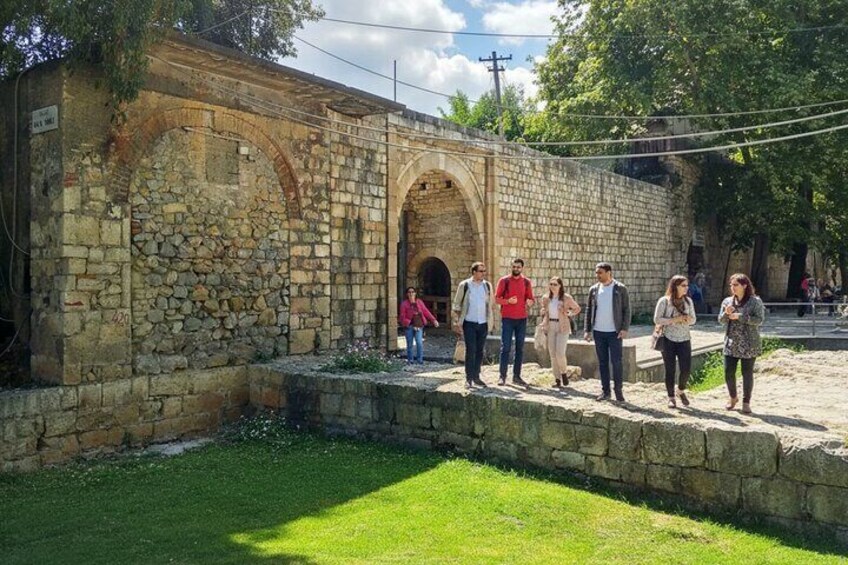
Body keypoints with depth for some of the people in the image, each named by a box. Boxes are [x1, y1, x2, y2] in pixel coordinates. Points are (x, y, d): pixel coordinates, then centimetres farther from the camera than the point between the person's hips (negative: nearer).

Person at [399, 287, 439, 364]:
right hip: (409, 326, -1)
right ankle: (409, 360, 18)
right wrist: (409, 323, -16)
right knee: (409, 344, 4)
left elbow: (426, 312, 7)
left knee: (419, 342, -11)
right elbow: (402, 317, -2)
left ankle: (420, 360, -1)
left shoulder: (419, 302, 6)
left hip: (419, 326, 1)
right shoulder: (404, 304, -1)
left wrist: (434, 320, -1)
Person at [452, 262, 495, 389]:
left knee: (480, 351, 8)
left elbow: (491, 305, 14)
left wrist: (492, 320, 8)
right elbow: (457, 304, 0)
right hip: (469, 323, -4)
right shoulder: (465, 285, -2)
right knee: (470, 350, -7)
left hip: (483, 324, 4)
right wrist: (458, 322, -5)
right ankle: (468, 378, -1)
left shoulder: (487, 285, 8)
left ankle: (476, 376, 18)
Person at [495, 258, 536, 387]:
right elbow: (497, 298, -1)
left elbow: (531, 298, 12)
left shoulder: (527, 282, 8)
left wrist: (530, 301, -12)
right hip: (507, 318, -3)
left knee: (520, 348, 5)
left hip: (522, 319, 3)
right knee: (505, 348, -4)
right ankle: (502, 376, 0)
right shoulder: (504, 280, 0)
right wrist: (508, 301, -19)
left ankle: (516, 376, 12)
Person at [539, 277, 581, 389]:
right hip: (550, 327, 4)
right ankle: (557, 379, 10)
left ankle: (563, 373, 13)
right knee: (553, 354, 3)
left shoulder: (566, 298, -4)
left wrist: (569, 314, -1)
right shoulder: (545, 298, 7)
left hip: (562, 327, -4)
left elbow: (577, 308, 10)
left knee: (560, 353, -14)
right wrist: (542, 324, 5)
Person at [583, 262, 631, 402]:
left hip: (615, 332, -3)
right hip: (598, 332, 4)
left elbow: (626, 310, -3)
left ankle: (618, 390, 11)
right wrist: (587, 330, 5)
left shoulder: (620, 289, -3)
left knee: (616, 361, -3)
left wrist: (625, 328, -12)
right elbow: (589, 310, 10)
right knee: (602, 362, 9)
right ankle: (605, 391, 17)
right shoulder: (594, 289, 6)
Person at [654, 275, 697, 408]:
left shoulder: (688, 301, 6)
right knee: (670, 370, 3)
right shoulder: (664, 301, -7)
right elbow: (657, 319, -10)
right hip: (668, 340, -3)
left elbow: (694, 319, 11)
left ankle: (681, 390, 26)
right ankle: (671, 397, 17)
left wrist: (688, 319, -12)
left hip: (684, 340, 3)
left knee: (686, 369, -2)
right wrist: (674, 319, -19)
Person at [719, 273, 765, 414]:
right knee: (728, 372, 3)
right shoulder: (727, 301, 7)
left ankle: (746, 402, 18)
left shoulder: (755, 301, -6)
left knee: (747, 373, 4)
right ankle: (733, 397, 27)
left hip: (748, 344, -4)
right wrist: (726, 313, -13)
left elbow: (759, 319, -14)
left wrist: (739, 316, -21)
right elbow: (721, 320, 8)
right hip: (731, 343, 4)